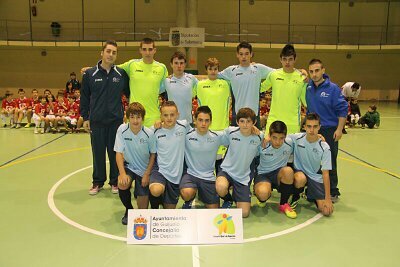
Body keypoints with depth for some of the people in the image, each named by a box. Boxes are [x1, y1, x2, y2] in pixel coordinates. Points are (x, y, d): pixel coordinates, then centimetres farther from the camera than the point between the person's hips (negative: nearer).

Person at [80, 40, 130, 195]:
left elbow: (129, 93, 12)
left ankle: (115, 181, 22)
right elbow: (84, 98, 5)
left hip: (116, 120, 0)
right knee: (98, 152, 8)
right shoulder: (90, 74, 1)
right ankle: (98, 182, 23)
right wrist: (85, 118, 3)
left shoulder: (121, 74, 2)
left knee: (115, 152, 8)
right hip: (96, 121, 0)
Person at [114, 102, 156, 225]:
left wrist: (147, 174, -9)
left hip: (144, 169, -1)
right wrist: (122, 173, -23)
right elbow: (119, 153, -11)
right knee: (122, 184, -30)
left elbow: (153, 154, -5)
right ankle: (128, 209, 1)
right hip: (129, 166, 1)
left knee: (143, 207, -8)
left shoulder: (149, 133, -17)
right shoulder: (122, 130, -14)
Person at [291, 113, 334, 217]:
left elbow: (325, 173, -13)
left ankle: (310, 195, 22)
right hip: (300, 172, 0)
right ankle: (295, 196, -2)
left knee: (327, 211, -11)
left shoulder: (324, 147, -15)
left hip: (316, 177, 0)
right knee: (301, 179, -38)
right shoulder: (297, 138, -13)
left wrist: (328, 198, -14)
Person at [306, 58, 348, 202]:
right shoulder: (308, 87, 1)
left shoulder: (333, 88, -10)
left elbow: (342, 110, -9)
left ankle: (332, 192, 15)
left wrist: (339, 129, -13)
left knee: (330, 163, 2)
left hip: (329, 130, -4)